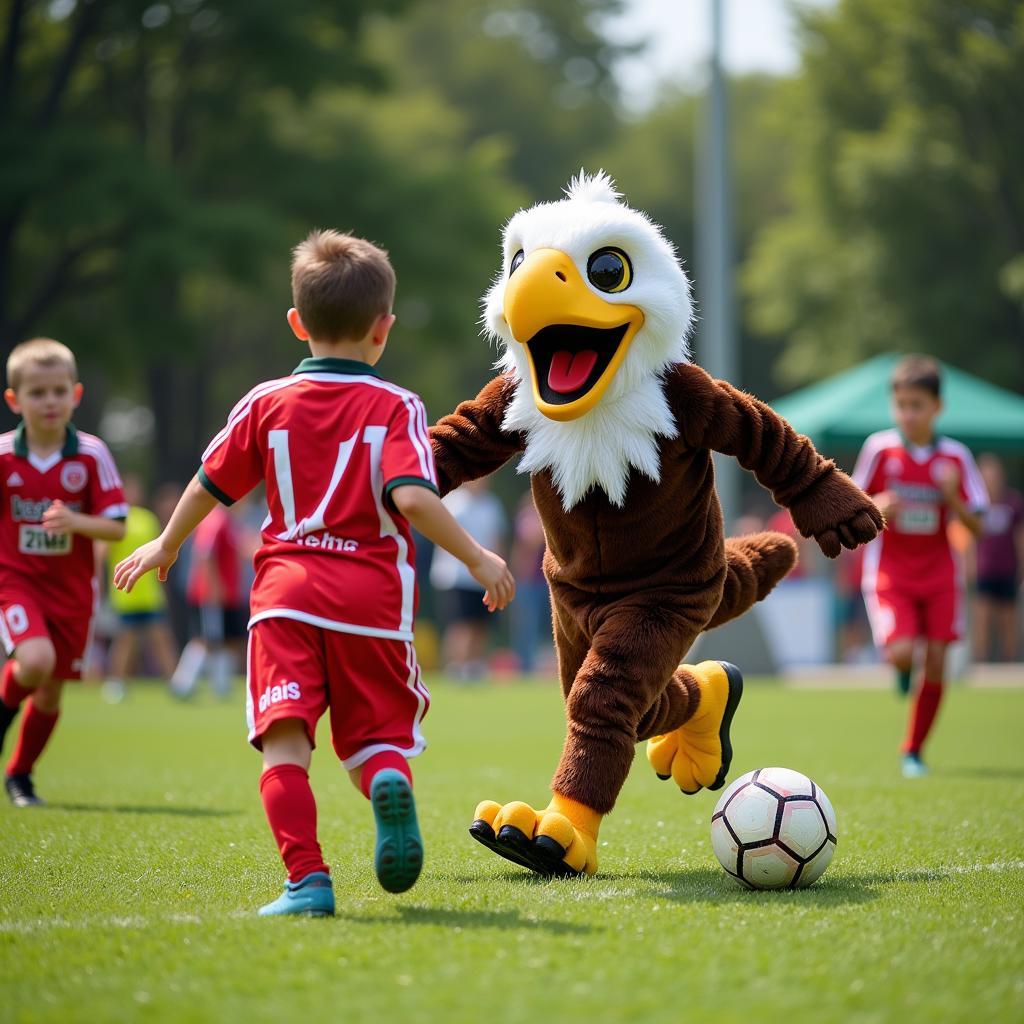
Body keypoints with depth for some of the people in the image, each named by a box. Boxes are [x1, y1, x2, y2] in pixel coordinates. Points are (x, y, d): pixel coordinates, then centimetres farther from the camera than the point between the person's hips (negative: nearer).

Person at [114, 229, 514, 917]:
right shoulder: (396, 407, 2)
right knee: (376, 735, 12)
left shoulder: (267, 404, 10)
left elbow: (211, 484, 18)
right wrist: (477, 558, -4)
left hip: (286, 594, 1)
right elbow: (412, 497, -13)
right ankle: (389, 781, -23)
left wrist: (166, 546, 34)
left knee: (285, 743, -6)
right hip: (372, 599, 0)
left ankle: (307, 878, -21)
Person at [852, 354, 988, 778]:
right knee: (901, 653, -21)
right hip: (890, 573, -2)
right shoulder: (879, 449, -5)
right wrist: (874, 508, -17)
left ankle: (913, 751, 14)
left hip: (938, 575, 2)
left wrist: (952, 496, -16)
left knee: (936, 662, -3)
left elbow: (976, 527, 1)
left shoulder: (955, 457, -1)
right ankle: (901, 671, 18)